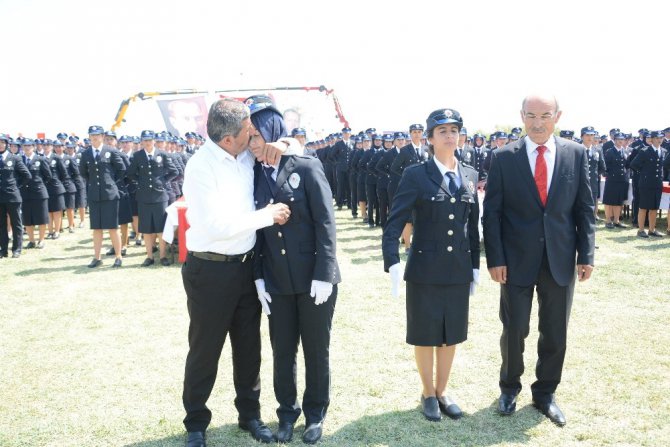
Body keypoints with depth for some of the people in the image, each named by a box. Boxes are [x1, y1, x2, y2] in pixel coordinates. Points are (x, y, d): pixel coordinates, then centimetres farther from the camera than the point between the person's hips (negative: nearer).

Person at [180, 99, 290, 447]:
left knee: (249, 346, 17)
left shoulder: (247, 153, 0)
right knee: (205, 351, 10)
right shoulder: (201, 166, -18)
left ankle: (250, 413, 36)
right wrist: (267, 216, -18)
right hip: (211, 270, -6)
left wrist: (278, 142, -6)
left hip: (246, 264, 6)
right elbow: (217, 225, -23)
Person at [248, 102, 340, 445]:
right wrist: (258, 276, -1)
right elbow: (257, 229, 7)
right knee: (282, 351, 11)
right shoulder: (256, 177, 6)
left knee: (316, 349, 9)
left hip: (314, 277, -3)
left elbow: (325, 222, -10)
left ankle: (315, 414, 27)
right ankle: (287, 413, 30)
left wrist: (323, 274, -15)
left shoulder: (307, 168, -6)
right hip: (277, 281, 3)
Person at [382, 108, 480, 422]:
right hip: (424, 269, -4)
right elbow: (395, 222, -13)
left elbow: (472, 224, 11)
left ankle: (442, 392, 31)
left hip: (459, 269, 4)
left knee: (451, 334, 13)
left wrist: (475, 266, 11)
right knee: (425, 334, 9)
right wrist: (392, 263, -24)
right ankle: (428, 394, 28)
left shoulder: (470, 175, 7)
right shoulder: (416, 175, -7)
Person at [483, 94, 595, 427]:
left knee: (555, 334, 11)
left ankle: (545, 393, 31)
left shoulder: (576, 154, 2)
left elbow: (585, 208, 4)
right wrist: (495, 258, -9)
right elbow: (491, 212, -3)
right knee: (514, 330, 8)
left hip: (560, 260, 2)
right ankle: (509, 388, 32)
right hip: (517, 260, -2)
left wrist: (586, 254, -2)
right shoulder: (503, 158, -4)